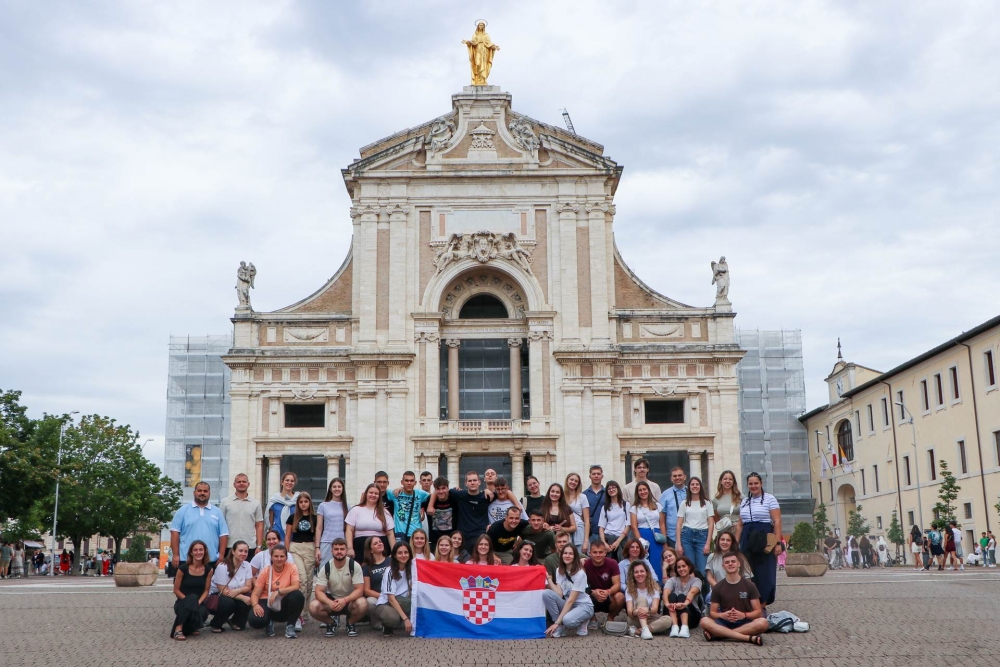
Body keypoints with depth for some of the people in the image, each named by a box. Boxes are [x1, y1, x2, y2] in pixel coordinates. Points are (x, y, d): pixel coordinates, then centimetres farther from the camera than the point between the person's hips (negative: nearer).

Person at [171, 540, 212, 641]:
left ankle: (192, 627, 6)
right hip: (182, 603, -3)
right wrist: (190, 601, -17)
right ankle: (178, 629, -27)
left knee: (202, 612, -33)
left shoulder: (208, 569, -1)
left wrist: (198, 602, -15)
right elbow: (176, 590, -5)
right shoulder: (183, 568, -10)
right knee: (192, 598, -37)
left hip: (198, 603, 3)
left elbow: (206, 590, 4)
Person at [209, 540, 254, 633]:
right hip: (217, 596, -4)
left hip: (236, 596, 4)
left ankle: (236, 622, 1)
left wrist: (237, 591, -30)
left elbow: (248, 587, -8)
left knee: (248, 599, -27)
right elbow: (224, 591, -22)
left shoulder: (247, 565, -8)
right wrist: (242, 597, -31)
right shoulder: (222, 567, -22)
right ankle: (216, 624, -6)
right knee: (229, 603, -36)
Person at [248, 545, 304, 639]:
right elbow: (255, 594, -8)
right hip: (268, 603, 1)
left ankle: (290, 626, -11)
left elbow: (295, 587, -20)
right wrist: (255, 605, -29)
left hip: (284, 605, -1)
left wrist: (278, 591, -29)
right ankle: (269, 623, 9)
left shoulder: (291, 568, -7)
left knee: (298, 595, -33)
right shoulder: (265, 571, -5)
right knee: (255, 620, -31)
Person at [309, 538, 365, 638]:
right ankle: (332, 622, 4)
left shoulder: (354, 566, -15)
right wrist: (330, 602, -36)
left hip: (350, 599, -1)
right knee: (313, 607, -28)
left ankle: (351, 623, -1)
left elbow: (359, 590, -19)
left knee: (362, 604, -35)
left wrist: (345, 600, -38)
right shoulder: (326, 568, -11)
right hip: (331, 600, 1)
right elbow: (319, 591, -14)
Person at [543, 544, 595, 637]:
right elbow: (559, 595, -9)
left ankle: (579, 624, -1)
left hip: (583, 606, -5)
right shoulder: (559, 571, 2)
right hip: (566, 605, 6)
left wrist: (557, 622, -26)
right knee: (546, 593, -21)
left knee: (567, 620, -39)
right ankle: (560, 628, -13)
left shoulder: (580, 574, -17)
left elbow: (571, 600, -21)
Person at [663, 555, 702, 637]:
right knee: (672, 596, -26)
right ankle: (674, 626, -46)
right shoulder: (672, 580, 2)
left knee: (681, 597, -28)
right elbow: (665, 593, -20)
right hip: (673, 615, 1)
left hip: (691, 616, -1)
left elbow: (692, 592, -26)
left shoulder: (696, 580, -2)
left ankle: (685, 627, -49)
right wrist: (667, 604, -45)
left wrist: (685, 603, -49)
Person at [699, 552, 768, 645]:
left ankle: (718, 634, -30)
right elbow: (712, 612, 6)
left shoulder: (749, 586, 5)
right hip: (724, 623, 0)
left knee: (763, 622, -32)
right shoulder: (718, 588, 7)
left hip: (745, 623, 0)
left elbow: (758, 612, 2)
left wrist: (744, 615, -18)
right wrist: (722, 615, -17)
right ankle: (749, 638, -34)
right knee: (705, 621, -30)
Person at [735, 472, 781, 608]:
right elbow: (740, 525, 19)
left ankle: (762, 606, 3)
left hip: (764, 540, -5)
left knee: (764, 574, -3)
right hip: (747, 541, 5)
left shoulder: (770, 499, 0)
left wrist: (777, 543, -14)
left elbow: (777, 522, -7)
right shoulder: (744, 502, 17)